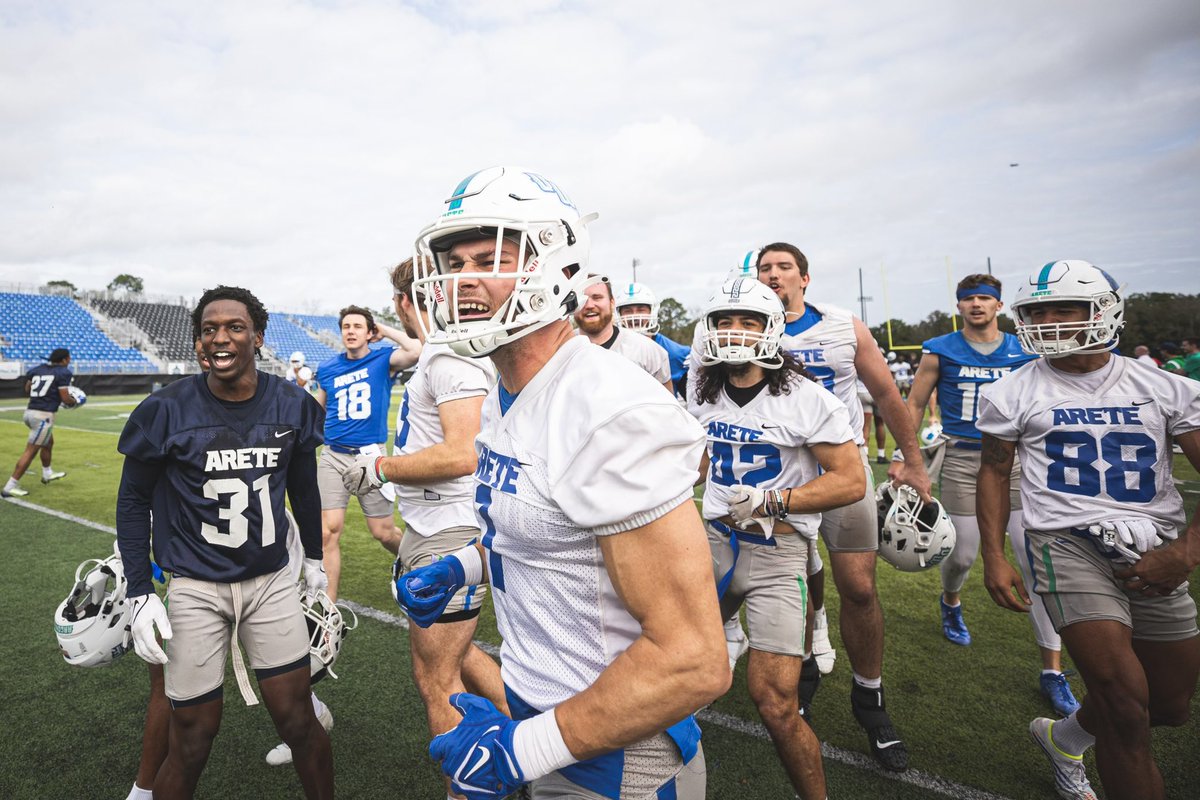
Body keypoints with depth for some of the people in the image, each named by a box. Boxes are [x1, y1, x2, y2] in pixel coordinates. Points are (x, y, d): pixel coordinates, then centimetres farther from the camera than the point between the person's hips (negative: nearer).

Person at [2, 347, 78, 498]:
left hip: (30, 412, 8)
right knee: (31, 451, -3)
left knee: (48, 443, 28)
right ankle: (10, 487, -2)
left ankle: (47, 474, 46)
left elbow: (27, 390, 24)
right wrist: (74, 401, 9)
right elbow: (65, 399, -12)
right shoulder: (63, 373, -10)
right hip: (44, 415, -8)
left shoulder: (37, 370, 10)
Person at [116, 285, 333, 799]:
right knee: (191, 745, 8)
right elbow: (134, 500, 0)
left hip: (271, 582, 2)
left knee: (299, 722, 9)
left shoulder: (292, 405, -4)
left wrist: (314, 557, 18)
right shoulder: (167, 411, -11)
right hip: (195, 589, -2)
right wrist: (139, 592, -4)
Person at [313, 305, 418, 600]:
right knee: (329, 532, -3)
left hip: (370, 455, -2)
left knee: (383, 532, 6)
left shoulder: (384, 360, -3)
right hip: (333, 457, 3)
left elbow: (416, 352, -25)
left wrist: (385, 330, -11)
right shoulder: (328, 368, 8)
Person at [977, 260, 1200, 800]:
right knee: (1127, 709, -12)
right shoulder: (1013, 393, 0)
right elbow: (994, 473, 7)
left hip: (1155, 553, 4)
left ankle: (1064, 737, 44)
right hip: (1069, 543, -4)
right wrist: (993, 557, -1)